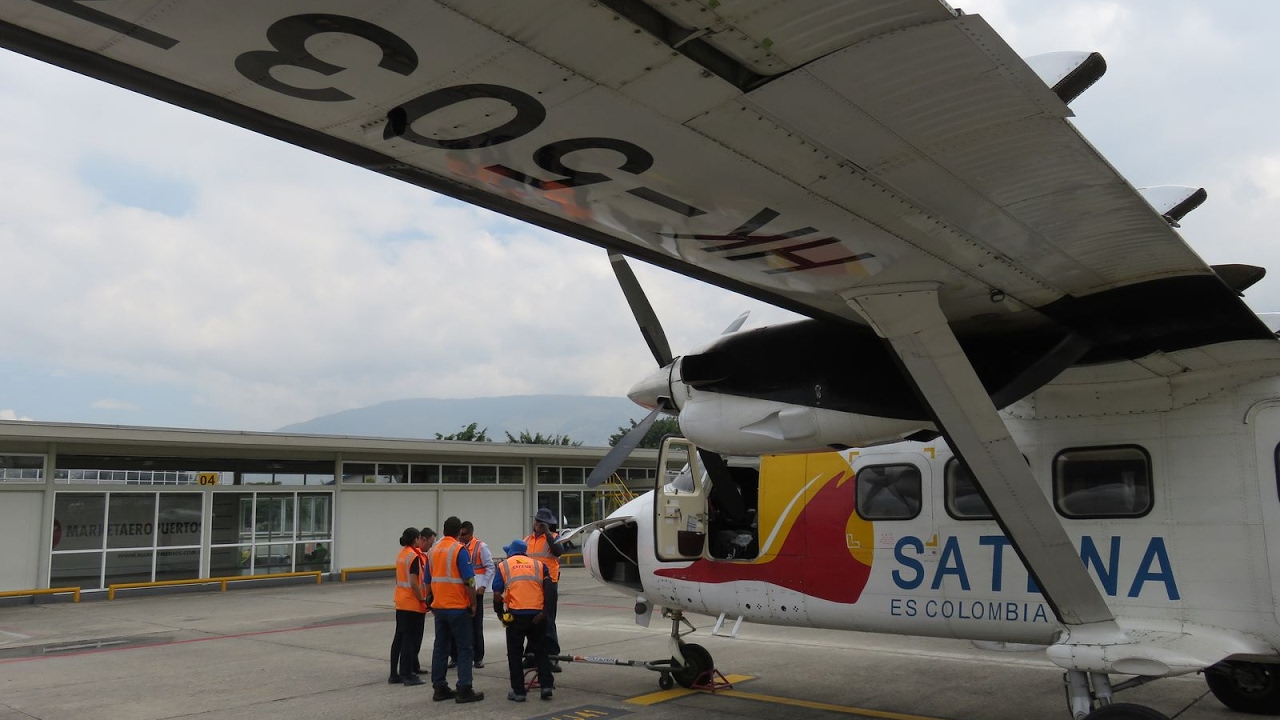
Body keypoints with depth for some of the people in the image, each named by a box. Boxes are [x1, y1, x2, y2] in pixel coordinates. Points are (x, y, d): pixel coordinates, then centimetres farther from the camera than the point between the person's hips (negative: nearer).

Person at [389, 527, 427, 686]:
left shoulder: (401, 554, 10)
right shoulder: (414, 556, -16)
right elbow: (414, 583, -21)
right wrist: (423, 600, -12)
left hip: (401, 602, 8)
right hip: (413, 603, -8)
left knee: (399, 638, 12)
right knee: (410, 639, -1)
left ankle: (394, 673, 17)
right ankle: (407, 675, 3)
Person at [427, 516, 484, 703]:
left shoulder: (433, 549, 8)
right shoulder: (459, 550, -12)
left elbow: (428, 579, 14)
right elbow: (469, 581, -16)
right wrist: (473, 604, -4)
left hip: (439, 606, 6)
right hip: (458, 607, -6)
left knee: (440, 647, 11)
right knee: (464, 648, 0)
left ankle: (439, 688, 15)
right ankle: (464, 690, -1)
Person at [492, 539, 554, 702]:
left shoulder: (503, 566, 9)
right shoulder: (538, 565, 14)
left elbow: (497, 594, 0)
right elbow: (549, 589, 3)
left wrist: (499, 613, 12)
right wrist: (545, 612, 5)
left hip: (516, 615, -2)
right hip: (537, 614, 2)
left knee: (515, 653, 10)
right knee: (540, 650, 15)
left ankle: (518, 691, 12)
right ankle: (546, 685, 10)